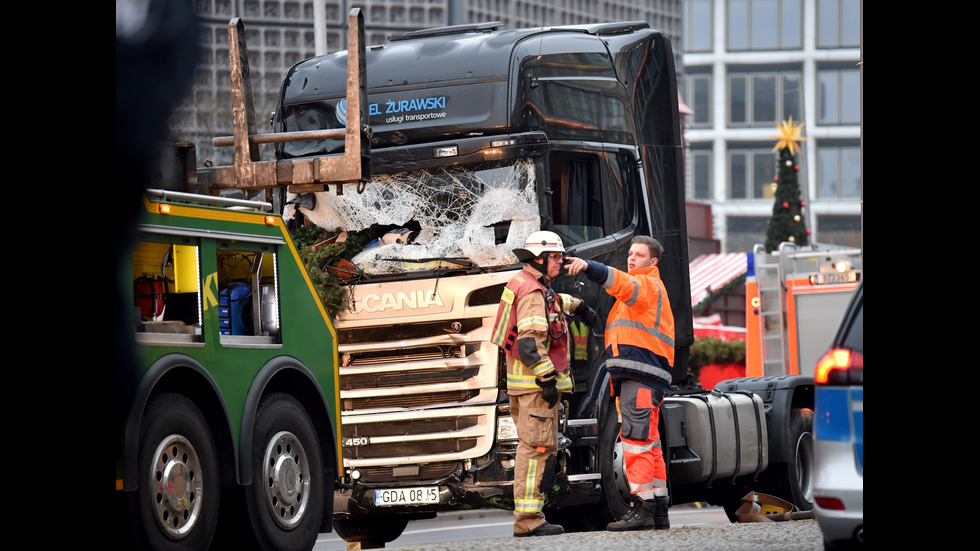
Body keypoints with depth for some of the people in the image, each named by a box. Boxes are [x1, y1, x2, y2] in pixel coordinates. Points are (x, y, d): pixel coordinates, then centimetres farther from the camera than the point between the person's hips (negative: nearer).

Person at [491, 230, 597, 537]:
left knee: (532, 448, 13)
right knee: (538, 448, -13)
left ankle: (525, 517, 14)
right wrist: (548, 379, -25)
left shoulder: (526, 283, 17)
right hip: (535, 381, -11)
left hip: (527, 382, 11)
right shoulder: (532, 292, -15)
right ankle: (528, 520, -16)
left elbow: (551, 300, 42)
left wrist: (578, 306, 47)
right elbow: (529, 341, -24)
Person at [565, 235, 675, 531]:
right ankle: (659, 511, 15)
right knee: (648, 444, 12)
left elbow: (624, 286, -24)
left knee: (637, 439, -16)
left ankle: (642, 508, -20)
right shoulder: (639, 290, 30)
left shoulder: (648, 284, -2)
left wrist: (589, 267, -39)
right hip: (630, 375, 11)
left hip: (642, 374, -11)